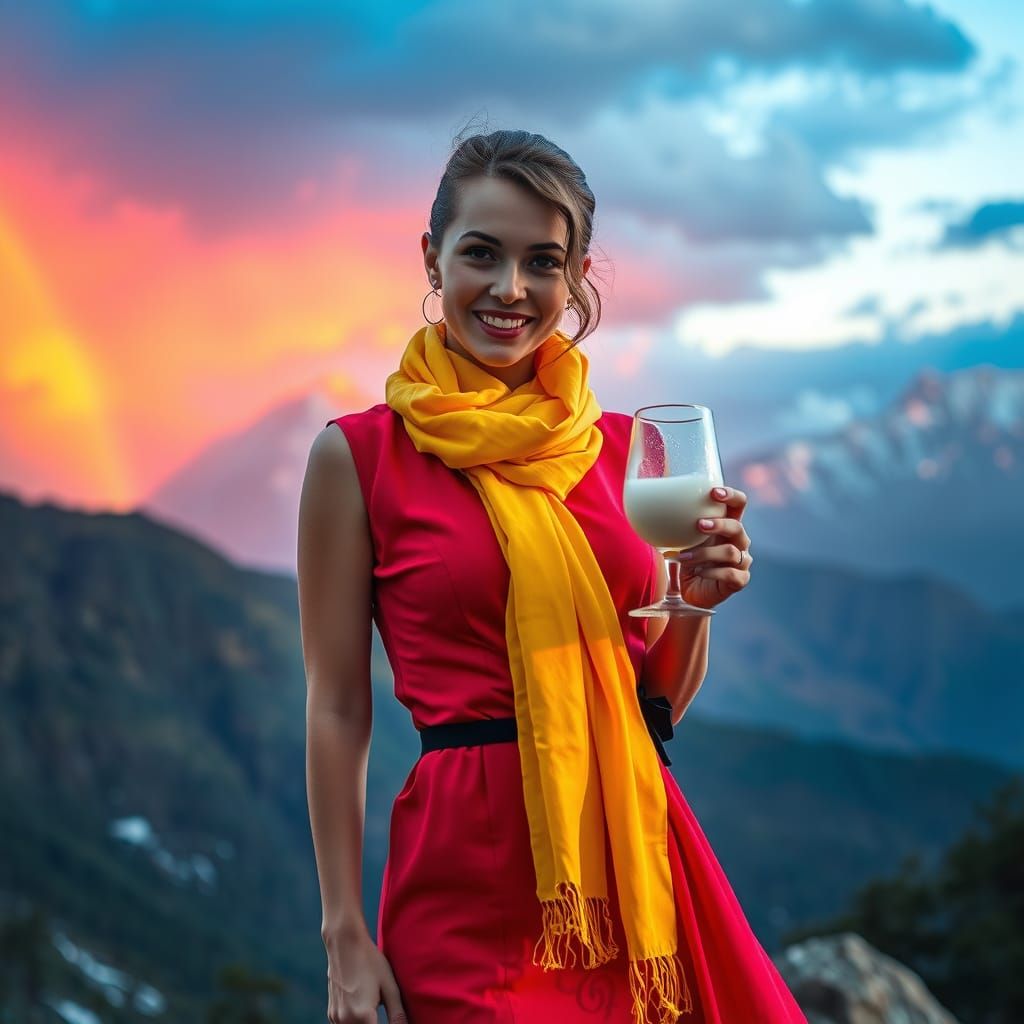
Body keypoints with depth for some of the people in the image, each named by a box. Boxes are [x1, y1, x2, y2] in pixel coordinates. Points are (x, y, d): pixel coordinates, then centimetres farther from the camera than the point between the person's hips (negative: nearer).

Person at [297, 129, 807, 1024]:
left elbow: (657, 702, 14)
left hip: (635, 854, 4)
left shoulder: (621, 447, 8)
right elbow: (338, 711, -3)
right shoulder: (360, 455, -3)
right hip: (469, 869, -4)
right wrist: (347, 935, -7)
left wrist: (693, 604, -6)